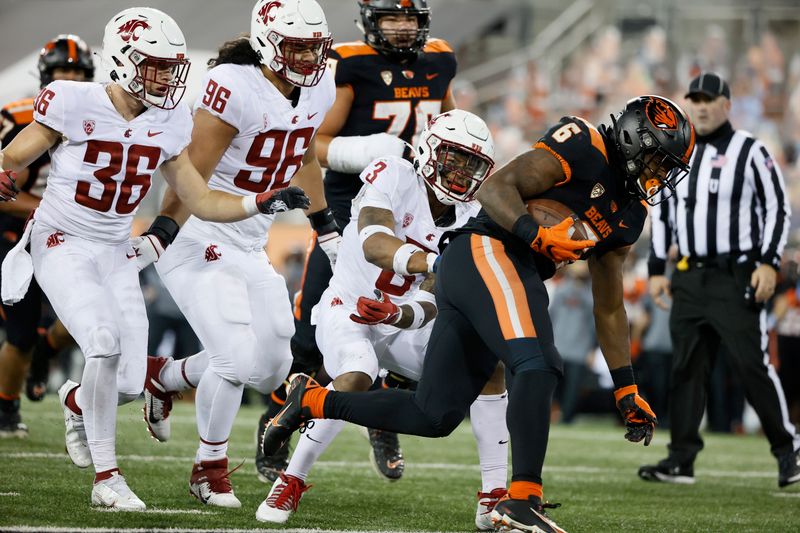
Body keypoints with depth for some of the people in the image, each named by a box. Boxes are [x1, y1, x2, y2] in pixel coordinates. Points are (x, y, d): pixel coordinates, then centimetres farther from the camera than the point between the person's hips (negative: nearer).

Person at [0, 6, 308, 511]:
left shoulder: (169, 123, -1)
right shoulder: (74, 103, -16)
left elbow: (201, 200, 3)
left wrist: (262, 202, -10)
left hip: (117, 254, 5)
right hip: (63, 244, -5)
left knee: (129, 384, -4)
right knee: (105, 343, -26)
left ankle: (78, 402, 35)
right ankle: (106, 479, -13)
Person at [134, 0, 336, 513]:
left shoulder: (318, 88, 2)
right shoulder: (235, 86, -21)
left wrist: (326, 229, 26)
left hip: (251, 249, 8)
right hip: (201, 241, -8)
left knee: (272, 367, 4)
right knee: (237, 356, -16)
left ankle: (166, 377, 30)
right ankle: (210, 470, 6)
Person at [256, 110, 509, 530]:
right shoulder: (394, 177, -17)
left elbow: (429, 306, -15)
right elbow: (373, 243, -36)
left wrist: (399, 314, -38)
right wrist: (438, 262, -50)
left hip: (402, 322, 5)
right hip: (347, 307, -5)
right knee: (356, 378, -35)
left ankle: (494, 495, -8)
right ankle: (291, 482, -16)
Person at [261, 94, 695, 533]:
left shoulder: (628, 216, 22)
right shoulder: (585, 145, -3)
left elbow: (609, 307, 27)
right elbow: (495, 188, -10)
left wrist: (627, 389, 24)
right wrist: (538, 235, -26)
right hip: (487, 253, -9)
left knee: (434, 417, 7)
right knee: (537, 366, -27)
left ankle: (311, 400, 20)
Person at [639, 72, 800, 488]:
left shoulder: (750, 152, -2)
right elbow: (662, 214, 19)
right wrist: (657, 269, 12)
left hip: (737, 278, -5)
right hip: (689, 279, 5)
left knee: (752, 364, -8)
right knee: (685, 368, 3)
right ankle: (681, 460, 6)